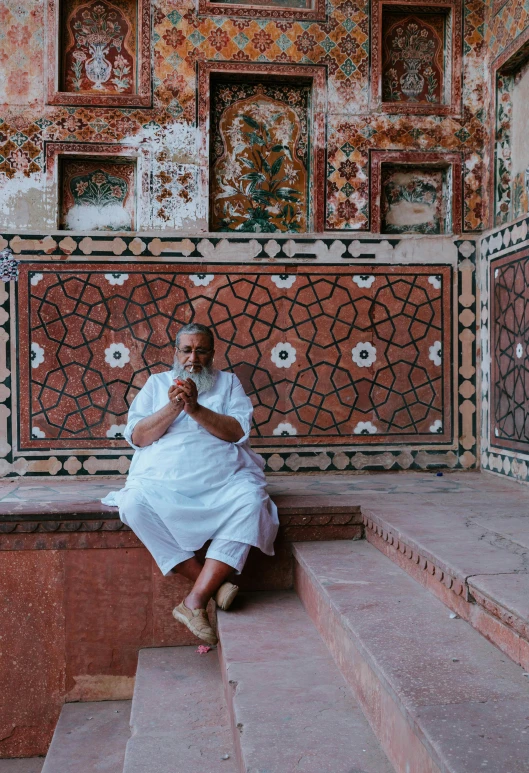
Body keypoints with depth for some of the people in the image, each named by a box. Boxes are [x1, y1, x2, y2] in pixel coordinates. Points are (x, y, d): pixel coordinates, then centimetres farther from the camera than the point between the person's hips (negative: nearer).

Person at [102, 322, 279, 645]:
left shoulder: (228, 382, 17)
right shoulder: (156, 383, 19)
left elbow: (239, 431, 1)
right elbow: (137, 436, 7)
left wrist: (196, 408, -10)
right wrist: (173, 408, -7)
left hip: (223, 479, 0)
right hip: (162, 480, 1)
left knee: (251, 500, -33)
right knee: (135, 503, -32)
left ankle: (195, 600, -28)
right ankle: (213, 583, -22)